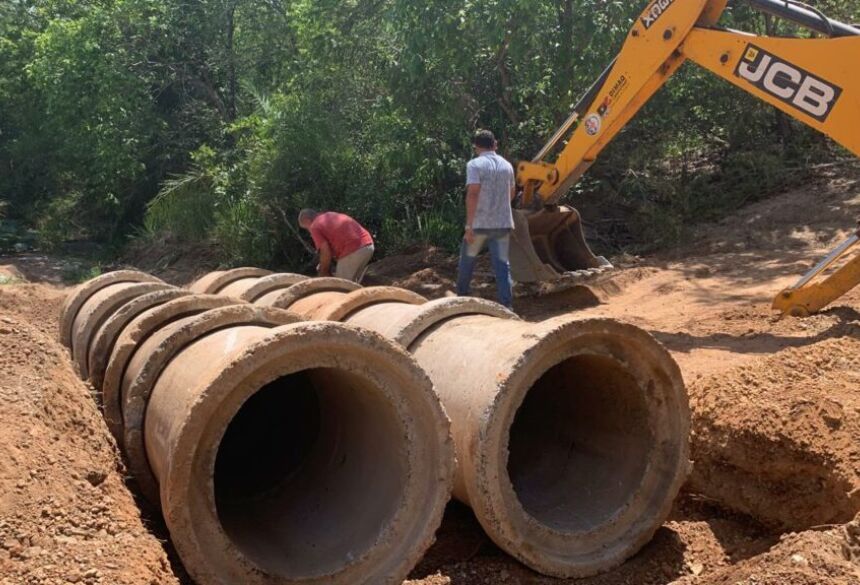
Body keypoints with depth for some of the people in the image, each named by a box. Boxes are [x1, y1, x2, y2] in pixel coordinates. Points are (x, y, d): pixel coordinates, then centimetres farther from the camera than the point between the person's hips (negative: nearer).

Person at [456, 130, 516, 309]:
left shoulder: (475, 164, -9)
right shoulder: (507, 165, 9)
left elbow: (472, 194, -18)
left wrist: (468, 225, -17)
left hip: (480, 223, -4)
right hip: (503, 223, 4)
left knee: (468, 260, 16)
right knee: (502, 264, 4)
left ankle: (462, 296, 28)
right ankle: (507, 305, -1)